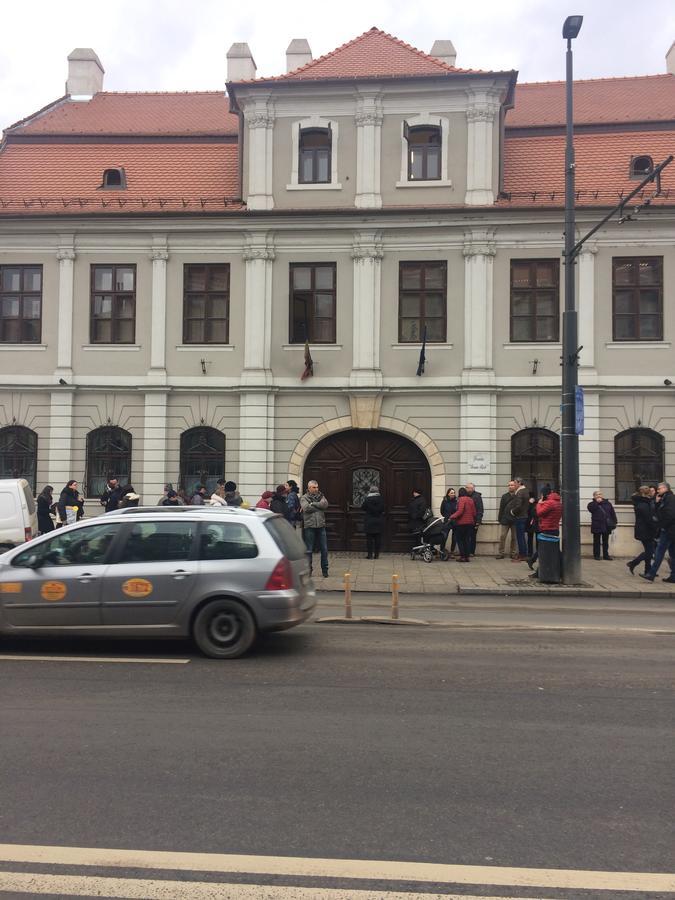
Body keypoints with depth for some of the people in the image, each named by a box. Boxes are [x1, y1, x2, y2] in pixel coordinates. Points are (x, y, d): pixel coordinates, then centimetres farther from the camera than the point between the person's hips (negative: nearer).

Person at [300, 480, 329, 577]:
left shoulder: (321, 496, 13)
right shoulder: (304, 498, 3)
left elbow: (325, 504, -7)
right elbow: (306, 507, -15)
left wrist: (313, 503, -11)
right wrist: (319, 506, -6)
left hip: (321, 526, 3)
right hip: (310, 526, -3)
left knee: (324, 549, 5)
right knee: (309, 550, 3)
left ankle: (325, 569, 15)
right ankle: (308, 569, 14)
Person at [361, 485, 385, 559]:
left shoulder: (367, 499, -9)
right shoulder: (381, 499, -5)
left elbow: (363, 507, 2)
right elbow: (383, 510, -1)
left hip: (369, 522, -2)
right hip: (379, 522, 2)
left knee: (369, 539, 4)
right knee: (377, 539, 7)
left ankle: (370, 554, 2)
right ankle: (376, 555, 9)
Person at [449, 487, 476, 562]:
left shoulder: (461, 499, -11)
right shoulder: (471, 500, 8)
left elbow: (460, 511, -20)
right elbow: (474, 512, 10)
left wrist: (452, 517, -13)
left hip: (461, 523, -6)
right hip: (470, 523, 6)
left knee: (460, 539, 3)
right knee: (467, 539, 10)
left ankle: (462, 556, -4)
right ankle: (467, 556, 9)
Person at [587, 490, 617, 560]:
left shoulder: (607, 503, 9)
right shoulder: (592, 504, 2)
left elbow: (613, 513, 11)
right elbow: (590, 509, -21)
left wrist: (614, 522, 4)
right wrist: (597, 502, -16)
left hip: (606, 526, 3)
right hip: (597, 526, -2)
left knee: (605, 541, 9)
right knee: (597, 541, 2)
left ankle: (606, 555, 16)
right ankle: (596, 555, 8)